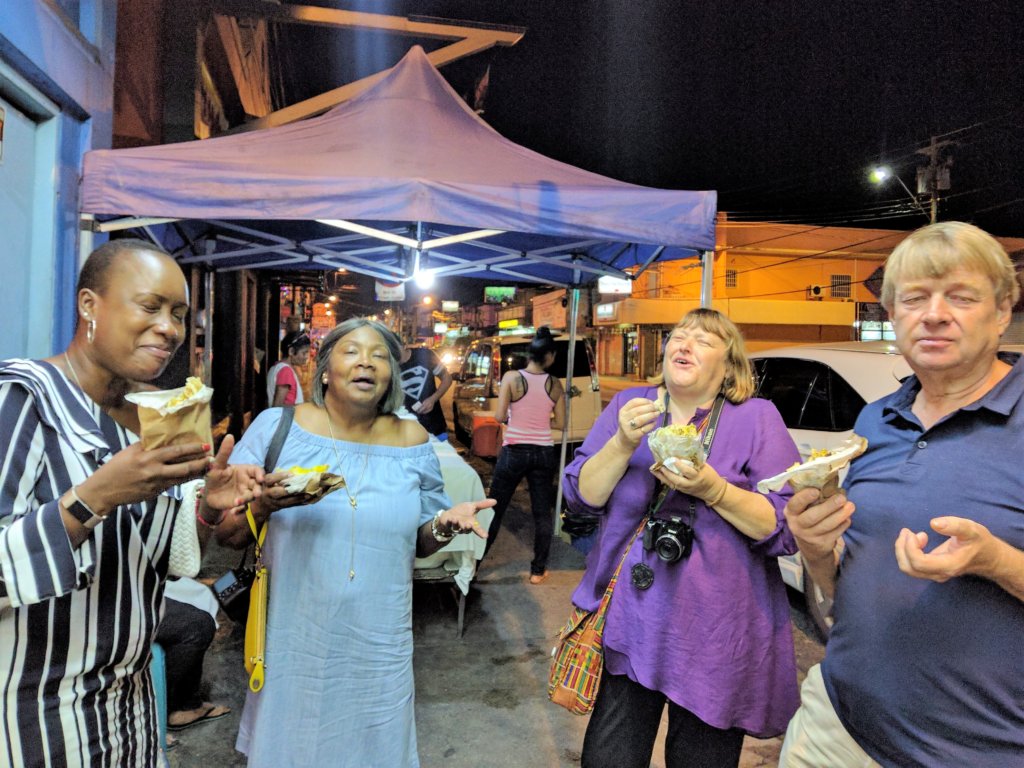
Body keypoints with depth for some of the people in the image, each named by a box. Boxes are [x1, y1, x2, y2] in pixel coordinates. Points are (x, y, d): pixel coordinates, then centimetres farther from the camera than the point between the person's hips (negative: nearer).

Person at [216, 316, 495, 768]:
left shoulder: (412, 443, -2)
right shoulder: (275, 427, -7)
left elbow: (419, 543, 7)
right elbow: (226, 532, -4)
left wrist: (444, 525, -14)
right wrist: (262, 505, -24)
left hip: (377, 645, 1)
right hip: (294, 641, -1)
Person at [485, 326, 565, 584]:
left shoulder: (512, 378, -9)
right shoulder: (555, 384, -2)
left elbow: (500, 416, -11)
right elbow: (560, 423, 2)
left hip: (514, 451, -1)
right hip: (544, 453, 2)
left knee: (495, 508, 11)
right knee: (543, 512, 12)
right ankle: (538, 570, 18)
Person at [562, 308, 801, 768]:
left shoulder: (758, 418, -4)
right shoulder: (629, 405, 3)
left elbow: (787, 528, -9)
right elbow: (581, 497, -2)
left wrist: (711, 489, -23)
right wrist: (624, 443, -18)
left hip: (715, 640, -2)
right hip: (628, 624, 2)